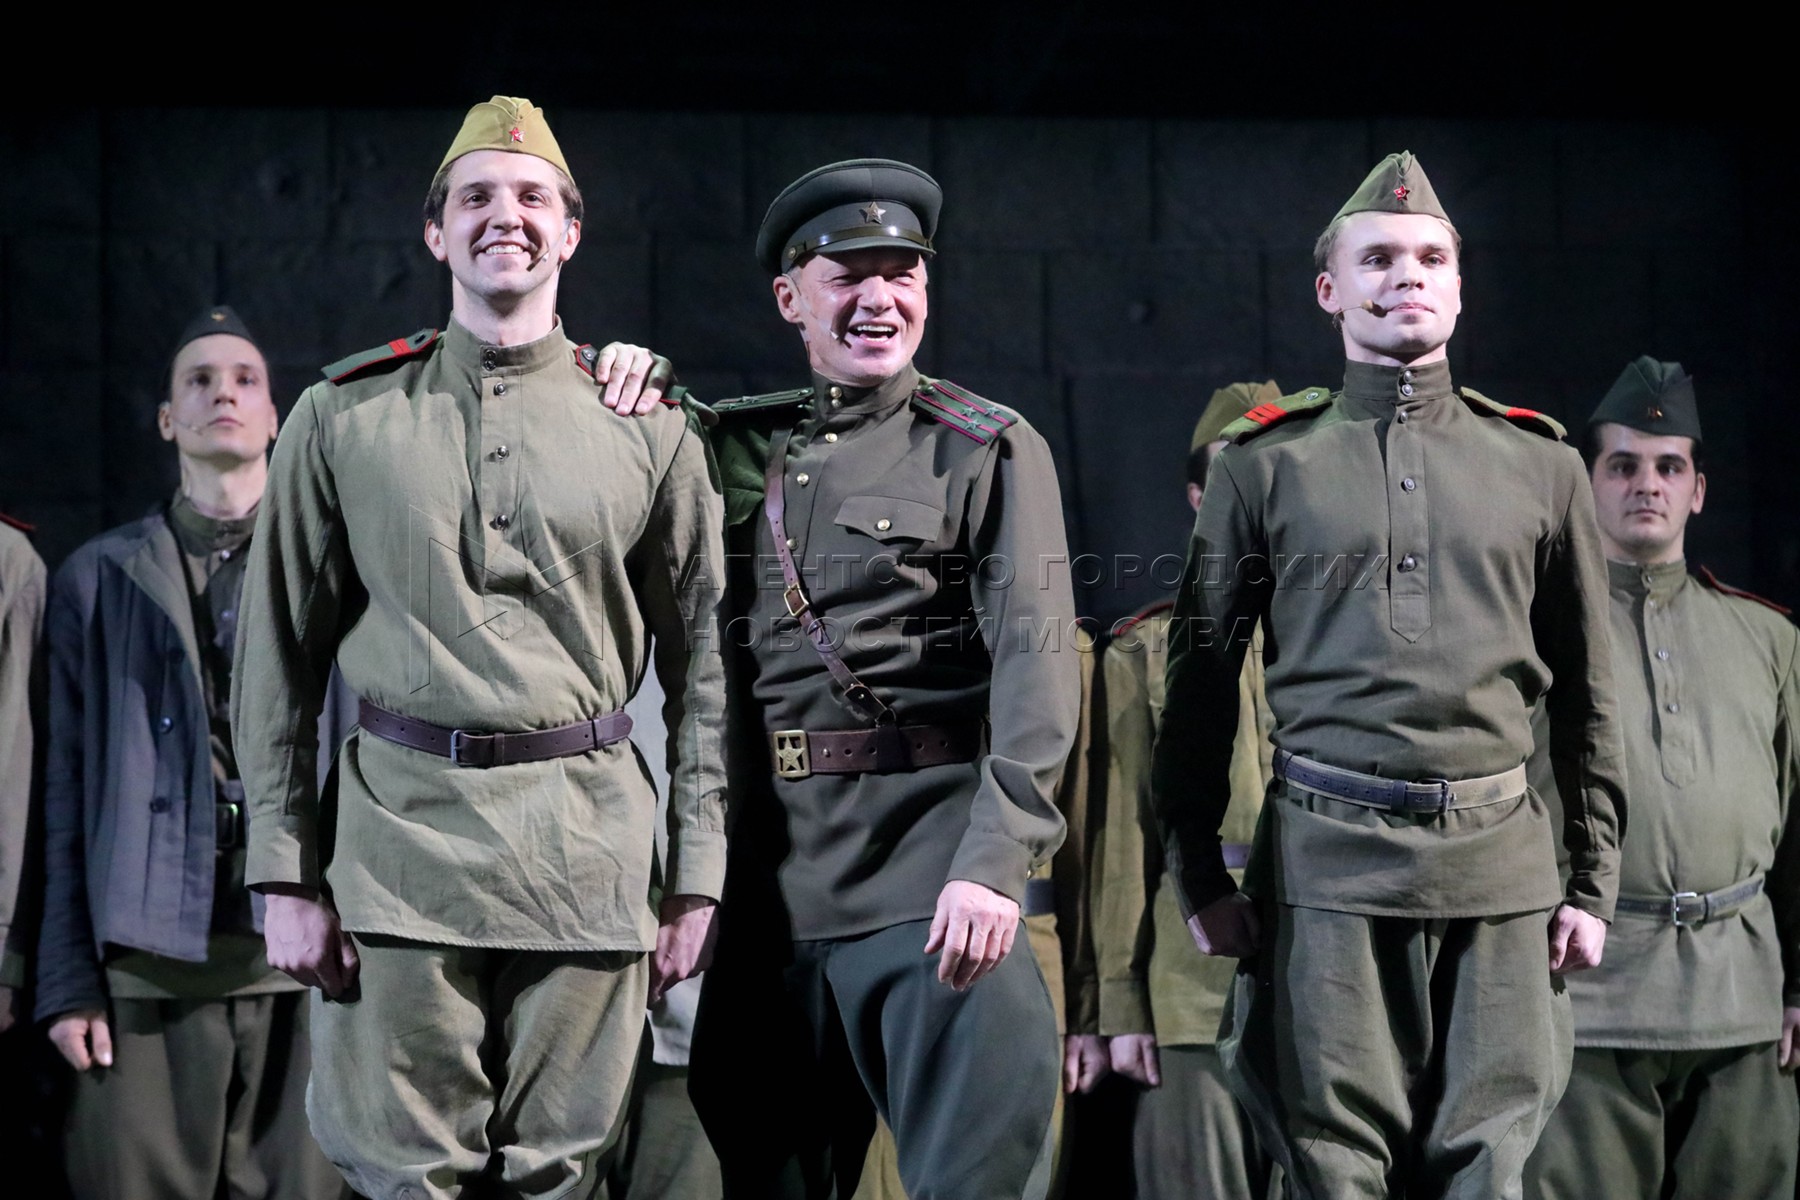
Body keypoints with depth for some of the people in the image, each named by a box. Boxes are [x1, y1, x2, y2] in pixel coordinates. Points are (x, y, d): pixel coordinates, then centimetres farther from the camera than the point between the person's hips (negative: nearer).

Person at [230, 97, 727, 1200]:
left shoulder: (651, 427, 8)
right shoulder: (347, 416, 8)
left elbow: (703, 662, 9)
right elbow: (280, 652, 8)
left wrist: (698, 877, 4)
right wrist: (286, 872, 1)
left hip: (588, 850, 0)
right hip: (399, 828, 0)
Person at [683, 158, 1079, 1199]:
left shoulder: (990, 449, 0)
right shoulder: (739, 444, 14)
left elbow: (1036, 657, -11)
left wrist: (994, 861, -22)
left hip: (927, 842, -5)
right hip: (765, 859, 5)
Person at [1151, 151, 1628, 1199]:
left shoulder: (1542, 466, 11)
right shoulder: (1265, 465, 7)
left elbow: (1588, 692, 13)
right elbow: (1201, 683, 9)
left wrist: (1594, 881, 9)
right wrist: (1199, 876, 5)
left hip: (1502, 859, 2)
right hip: (1327, 863, -1)